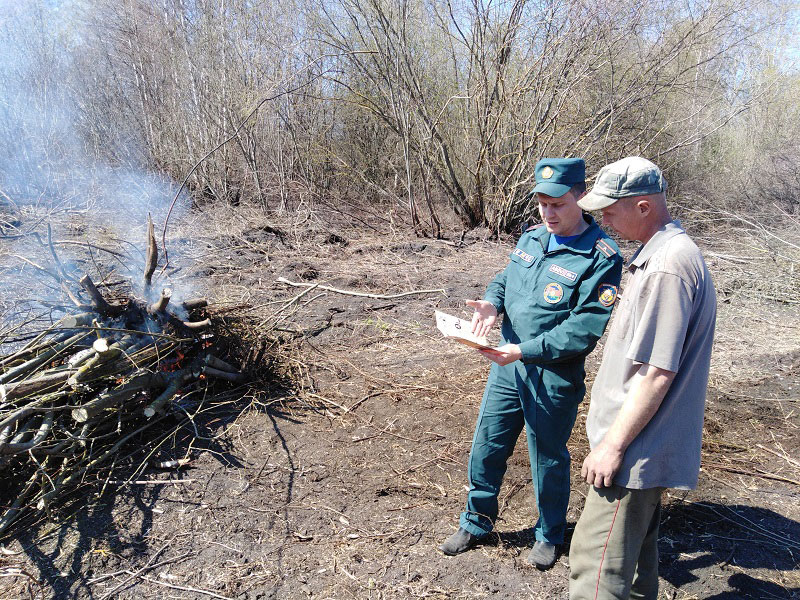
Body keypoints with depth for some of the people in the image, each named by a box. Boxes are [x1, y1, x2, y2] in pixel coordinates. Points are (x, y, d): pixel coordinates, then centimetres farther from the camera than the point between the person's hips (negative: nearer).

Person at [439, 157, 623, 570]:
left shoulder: (602, 258, -17)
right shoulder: (531, 238, 4)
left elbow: (585, 327, -22)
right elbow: (506, 278, 16)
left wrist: (525, 351, -27)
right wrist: (491, 301, -8)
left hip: (554, 377, -6)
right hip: (508, 365, 6)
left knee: (548, 458, 14)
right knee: (486, 446, 15)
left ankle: (549, 535, 39)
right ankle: (476, 523, 38)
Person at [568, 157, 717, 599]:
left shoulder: (668, 267, -23)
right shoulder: (657, 254, 10)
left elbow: (656, 374, -25)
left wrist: (613, 446, -19)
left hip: (635, 449, -11)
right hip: (643, 445, 11)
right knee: (636, 548, 26)